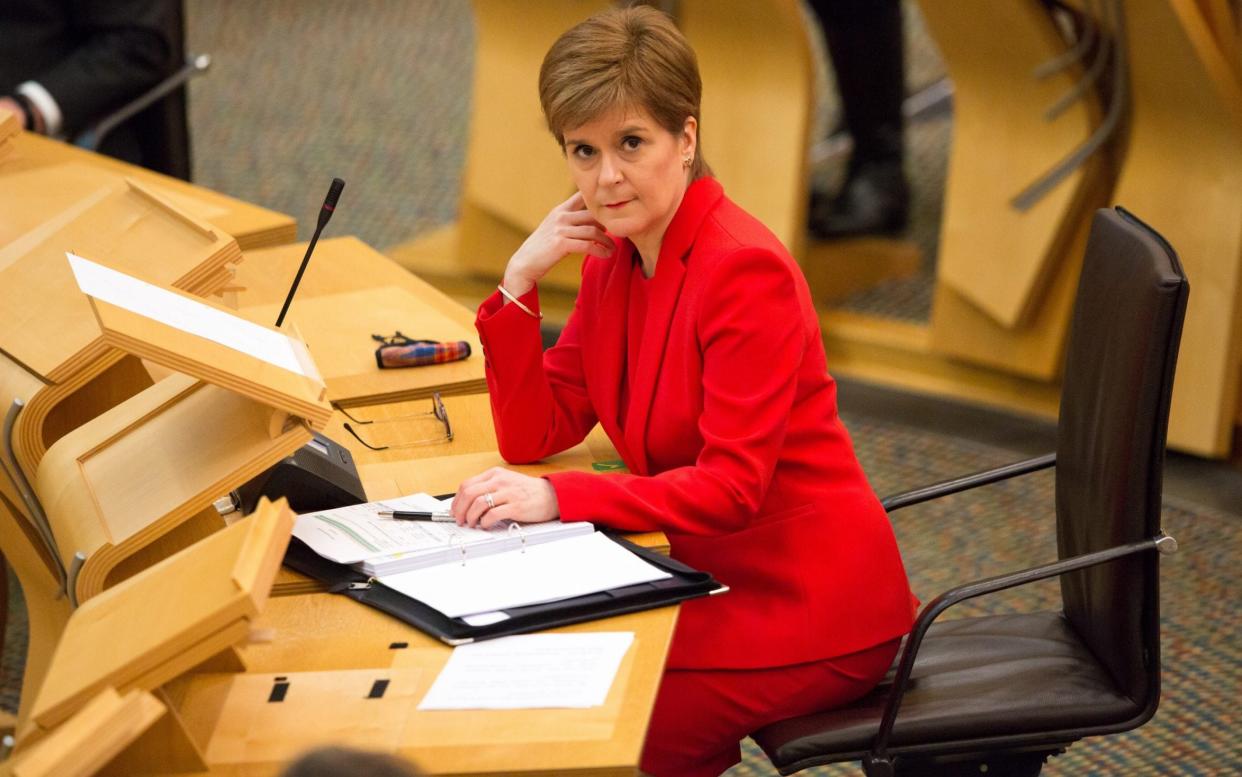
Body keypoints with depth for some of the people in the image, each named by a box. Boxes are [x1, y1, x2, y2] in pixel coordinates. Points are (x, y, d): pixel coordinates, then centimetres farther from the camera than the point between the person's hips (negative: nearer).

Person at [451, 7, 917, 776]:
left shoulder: (744, 268, -21)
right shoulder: (615, 258, 4)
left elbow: (731, 488, -24)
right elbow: (533, 438, 3)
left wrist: (558, 498, -32)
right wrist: (520, 282, -8)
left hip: (809, 605, -8)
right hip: (718, 578, 8)